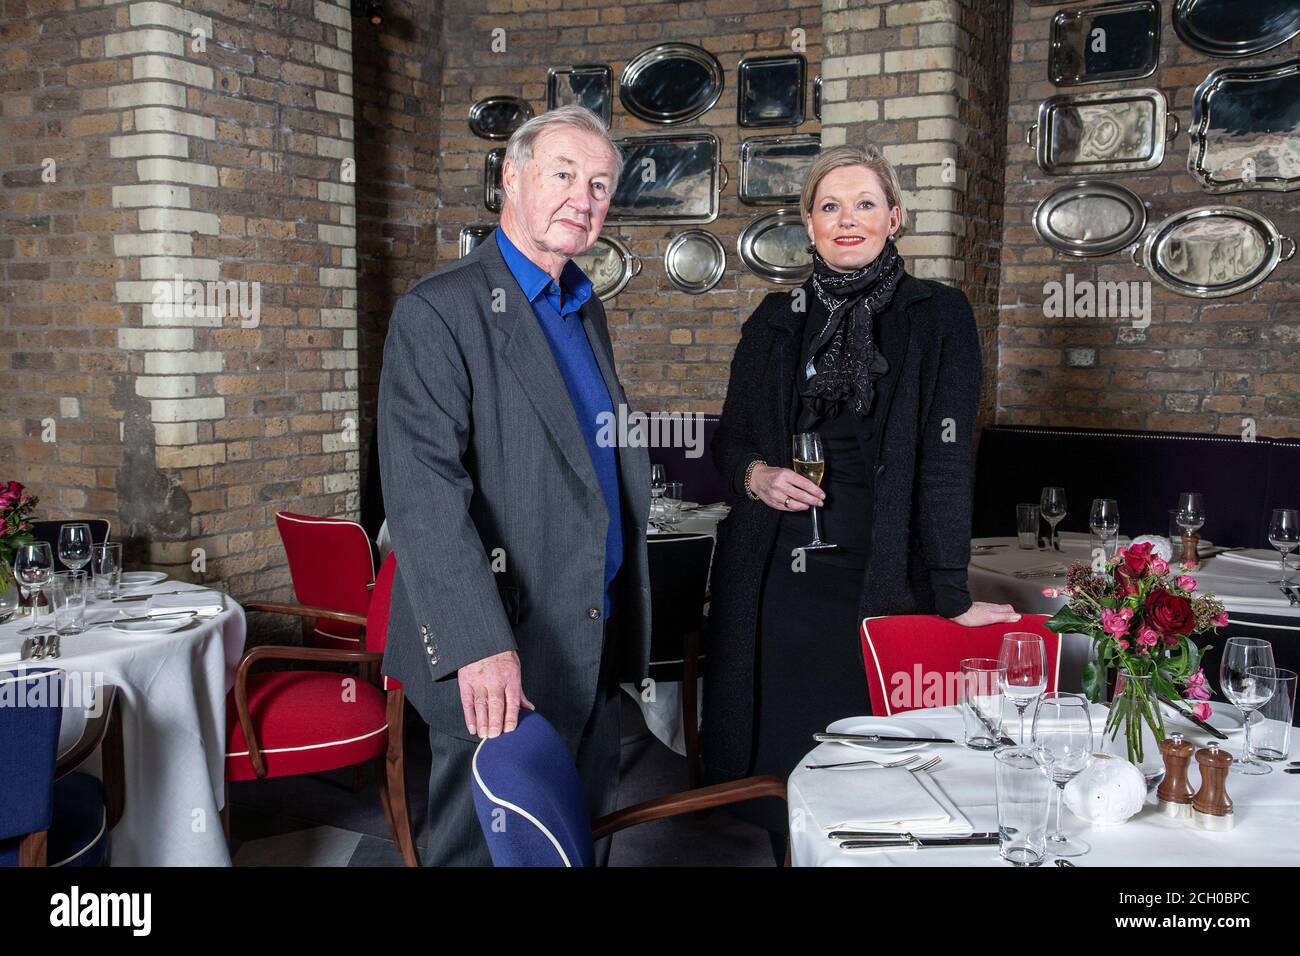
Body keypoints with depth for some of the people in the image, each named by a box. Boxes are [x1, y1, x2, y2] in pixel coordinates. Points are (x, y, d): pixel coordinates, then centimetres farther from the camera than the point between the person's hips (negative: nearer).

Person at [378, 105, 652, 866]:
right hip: (499, 659, -8)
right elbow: (424, 489, -23)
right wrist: (478, 645, -29)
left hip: (594, 647, 8)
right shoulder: (439, 312, -13)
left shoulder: (587, 310, 15)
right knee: (489, 846, 7)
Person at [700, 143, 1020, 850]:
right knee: (768, 753, 8)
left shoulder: (937, 317, -1)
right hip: (771, 580, 3)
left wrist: (952, 598, -14)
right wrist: (755, 474, -7)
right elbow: (728, 439, 16)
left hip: (878, 579, -2)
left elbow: (944, 459, -8)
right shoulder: (777, 321, 8)